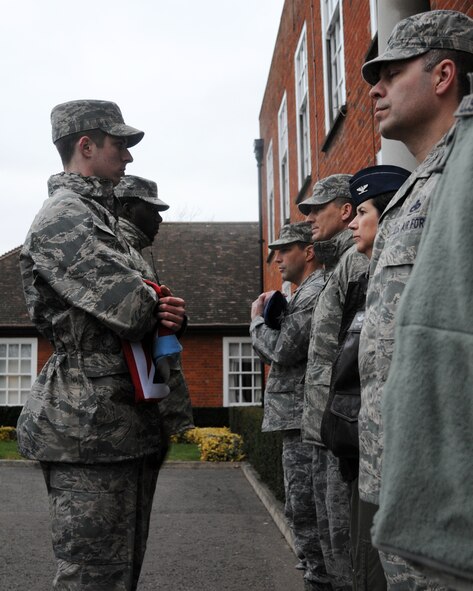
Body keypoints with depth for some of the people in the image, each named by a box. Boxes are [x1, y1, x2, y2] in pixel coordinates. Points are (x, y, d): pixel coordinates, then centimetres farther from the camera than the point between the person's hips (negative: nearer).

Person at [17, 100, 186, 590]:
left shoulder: (99, 215, 20)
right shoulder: (63, 215, -11)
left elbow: (137, 312, 19)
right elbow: (131, 309, -22)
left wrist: (163, 312, -5)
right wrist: (159, 310, 2)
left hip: (127, 421, 10)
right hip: (92, 425, -10)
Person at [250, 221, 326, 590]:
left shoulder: (315, 292, -13)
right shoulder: (308, 292, 20)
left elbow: (282, 351, -18)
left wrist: (257, 319, -2)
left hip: (303, 419, -10)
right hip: (301, 417, 10)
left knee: (304, 512, -4)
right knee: (305, 511, 16)